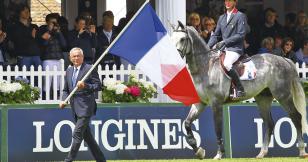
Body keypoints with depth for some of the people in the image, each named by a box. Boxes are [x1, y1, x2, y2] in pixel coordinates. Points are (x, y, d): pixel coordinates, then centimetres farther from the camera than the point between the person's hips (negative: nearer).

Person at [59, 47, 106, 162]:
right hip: (75, 108, 8)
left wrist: (85, 86, -22)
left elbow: (98, 86, -8)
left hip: (85, 107, -8)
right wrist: (63, 100, 2)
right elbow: (66, 90, 20)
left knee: (77, 134, -13)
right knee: (86, 136, 11)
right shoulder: (69, 71, 15)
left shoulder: (89, 69, -5)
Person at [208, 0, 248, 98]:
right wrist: (208, 47, 3)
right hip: (222, 49, 8)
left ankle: (240, 89, -26)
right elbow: (216, 35, 20)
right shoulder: (222, 18, 20)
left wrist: (224, 42, -15)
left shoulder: (240, 16, 0)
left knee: (226, 64, -33)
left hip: (235, 49, -8)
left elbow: (241, 35, -9)